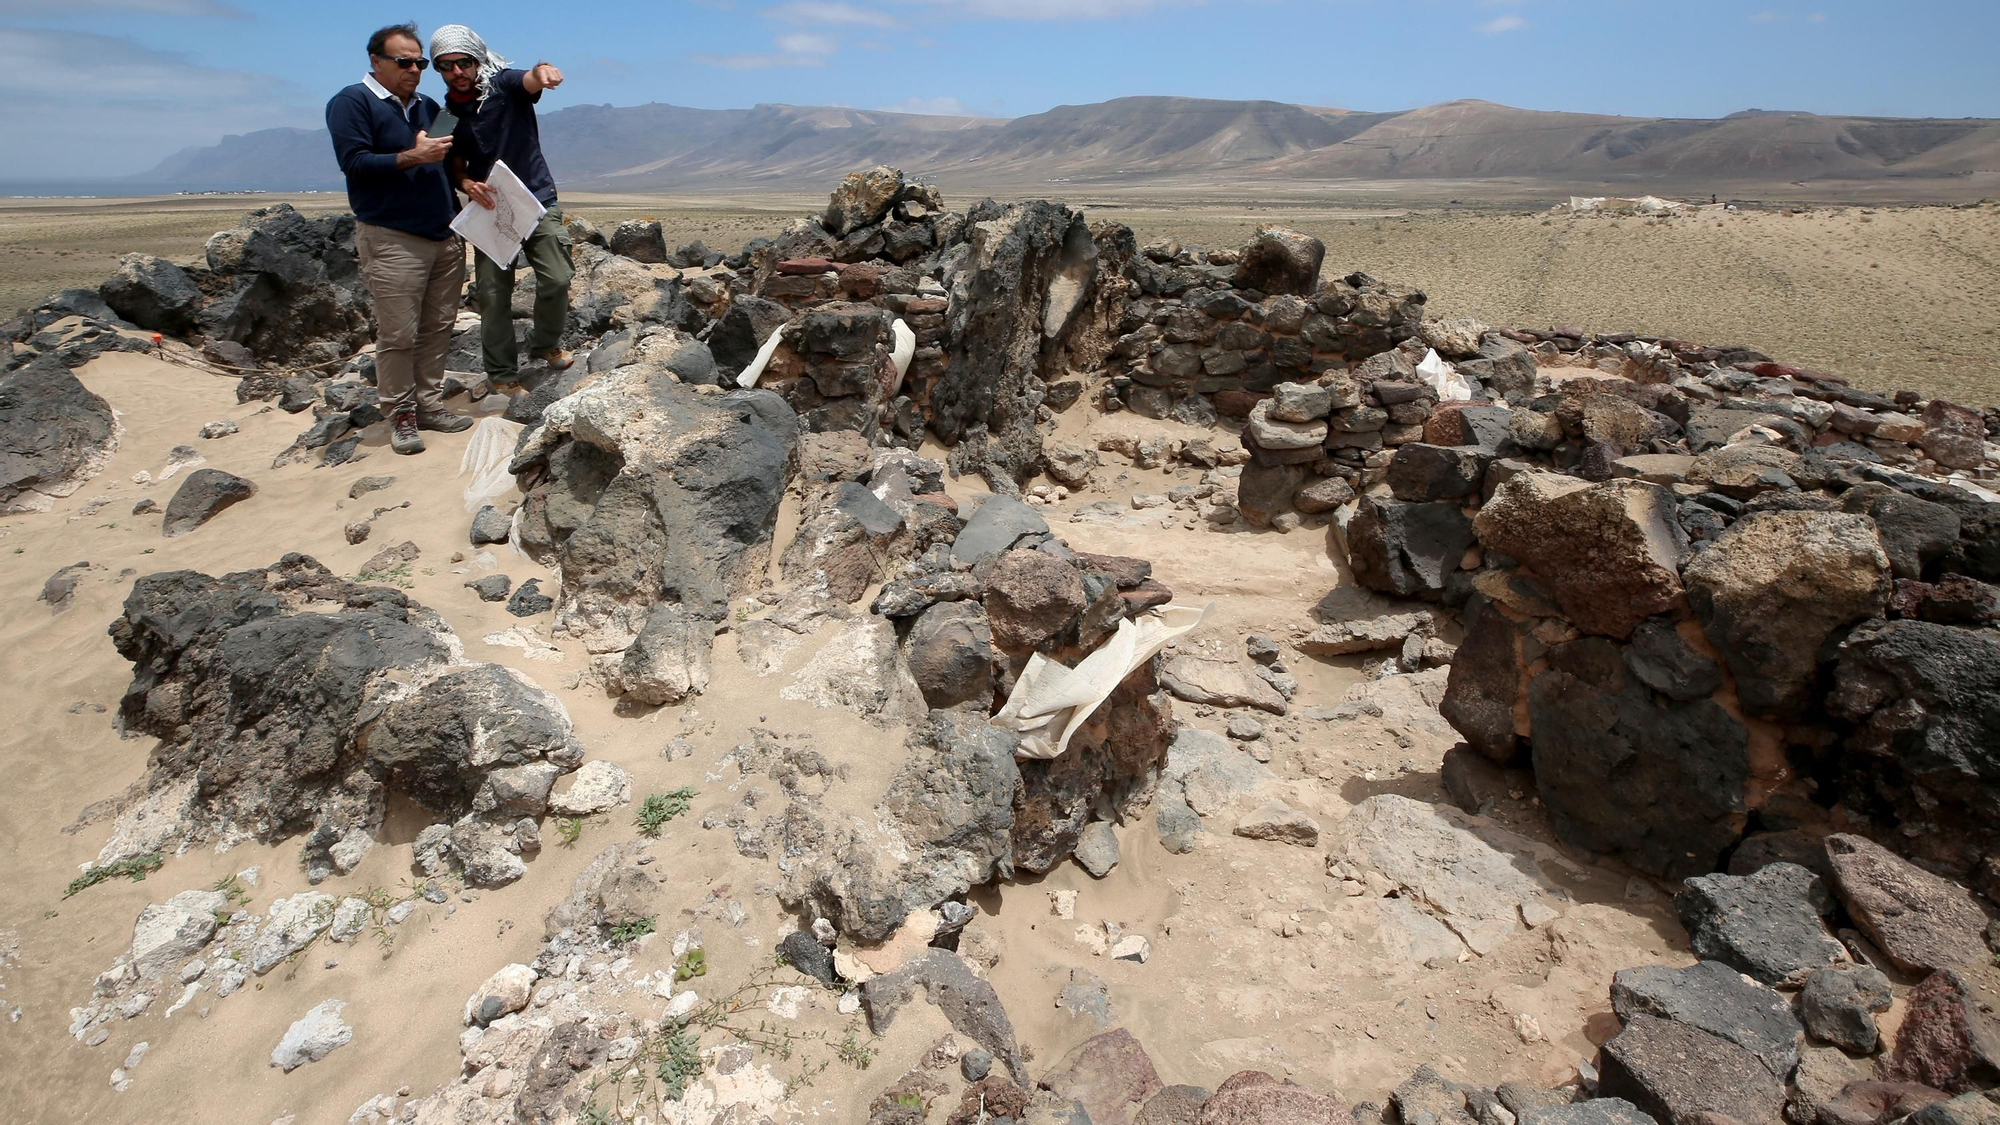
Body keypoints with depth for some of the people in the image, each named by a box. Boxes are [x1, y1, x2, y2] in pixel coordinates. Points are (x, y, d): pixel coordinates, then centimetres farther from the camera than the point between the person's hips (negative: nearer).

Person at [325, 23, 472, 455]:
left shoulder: (428, 106, 19)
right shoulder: (352, 103, -1)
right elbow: (354, 162, -12)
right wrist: (411, 157, -20)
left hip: (446, 237, 6)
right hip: (392, 240, -6)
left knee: (438, 328, 7)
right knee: (398, 335, -5)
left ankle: (430, 404, 15)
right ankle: (400, 415, 3)